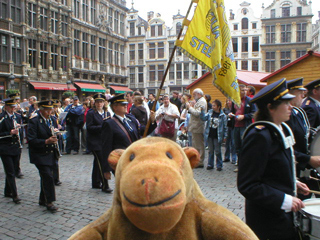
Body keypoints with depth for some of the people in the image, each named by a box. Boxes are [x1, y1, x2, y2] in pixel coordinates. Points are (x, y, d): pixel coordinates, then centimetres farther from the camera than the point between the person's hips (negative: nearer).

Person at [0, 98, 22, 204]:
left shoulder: (17, 116, 10)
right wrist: (10, 133, -22)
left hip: (16, 147, 6)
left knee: (12, 170, 14)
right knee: (10, 172, -5)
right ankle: (14, 195, -1)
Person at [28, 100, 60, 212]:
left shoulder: (52, 120, 9)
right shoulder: (34, 121, -12)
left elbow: (55, 135, 16)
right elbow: (32, 140, -19)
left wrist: (56, 132, -7)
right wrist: (46, 141, -30)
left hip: (51, 154, 6)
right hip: (40, 155, -6)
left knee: (46, 177, 14)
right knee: (48, 177, -11)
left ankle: (43, 200, 29)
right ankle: (49, 202, 0)